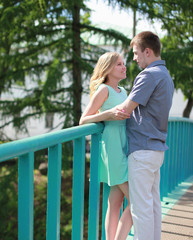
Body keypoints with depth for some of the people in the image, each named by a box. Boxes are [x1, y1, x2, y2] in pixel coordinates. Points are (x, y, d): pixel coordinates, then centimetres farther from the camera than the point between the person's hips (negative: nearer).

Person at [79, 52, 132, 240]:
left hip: (124, 149, 8)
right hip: (113, 149, -8)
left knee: (115, 203, 7)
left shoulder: (122, 91, 18)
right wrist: (109, 114, -21)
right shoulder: (103, 90, -6)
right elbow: (83, 120, -8)